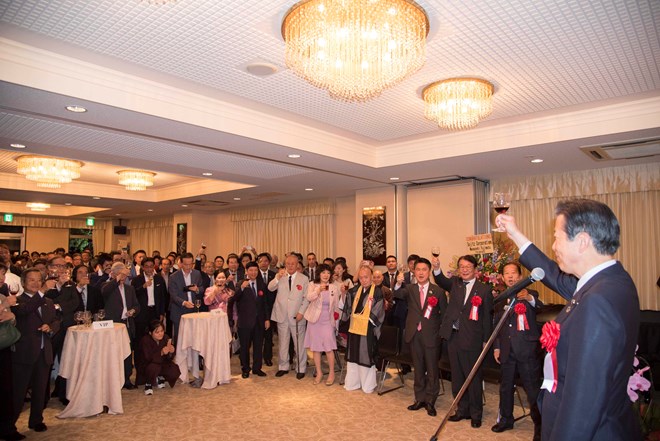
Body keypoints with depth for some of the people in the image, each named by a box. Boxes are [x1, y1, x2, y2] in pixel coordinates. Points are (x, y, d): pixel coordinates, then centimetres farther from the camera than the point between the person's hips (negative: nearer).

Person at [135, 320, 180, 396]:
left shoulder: (166, 338, -14)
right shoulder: (145, 340, -25)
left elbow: (168, 358, -13)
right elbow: (149, 358, -35)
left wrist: (171, 352, -37)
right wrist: (161, 353, -53)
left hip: (161, 363, 4)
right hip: (144, 365, -4)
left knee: (175, 371, -20)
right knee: (154, 367, -37)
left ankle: (160, 378, 13)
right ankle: (148, 384, -5)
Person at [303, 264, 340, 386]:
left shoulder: (334, 287, 1)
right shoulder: (312, 285, -4)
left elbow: (336, 305, 11)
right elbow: (309, 298, -23)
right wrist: (318, 290, -34)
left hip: (327, 321, 0)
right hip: (314, 320, 0)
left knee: (329, 348, -3)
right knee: (315, 348, 8)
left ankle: (331, 373, 14)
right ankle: (319, 372, 22)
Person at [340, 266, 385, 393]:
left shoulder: (377, 292, -11)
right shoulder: (355, 291, 6)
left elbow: (377, 314, -11)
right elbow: (346, 306, 8)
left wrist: (364, 319, -9)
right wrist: (343, 293, -6)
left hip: (368, 330, -5)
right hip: (354, 328, 5)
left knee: (366, 356, 6)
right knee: (353, 355, 15)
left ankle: (367, 384, 24)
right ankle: (352, 383, 29)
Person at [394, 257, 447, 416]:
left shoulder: (438, 291, -3)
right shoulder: (409, 289, 3)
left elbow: (444, 313, 2)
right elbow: (397, 294, -18)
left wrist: (438, 327, -6)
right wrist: (398, 284, -36)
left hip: (431, 335, -2)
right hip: (414, 334, 2)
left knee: (432, 369, 7)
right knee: (418, 368, 14)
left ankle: (430, 401, 21)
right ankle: (420, 399, 27)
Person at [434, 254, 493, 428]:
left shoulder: (484, 289, -5)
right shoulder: (455, 283, 8)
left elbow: (487, 317, -4)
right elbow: (442, 282, -10)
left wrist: (486, 341, -4)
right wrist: (437, 269, -29)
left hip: (471, 339, -4)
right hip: (453, 336, 5)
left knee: (473, 377, 6)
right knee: (457, 377, 15)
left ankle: (476, 414, 23)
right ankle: (462, 410, 30)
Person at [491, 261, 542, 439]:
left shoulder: (530, 294, -3)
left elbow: (540, 306, -26)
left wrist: (530, 298, -46)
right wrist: (497, 347, 9)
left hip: (526, 350, -5)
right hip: (507, 350, 5)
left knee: (533, 389, -1)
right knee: (506, 386, 15)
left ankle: (539, 425, 12)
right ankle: (506, 419, 30)